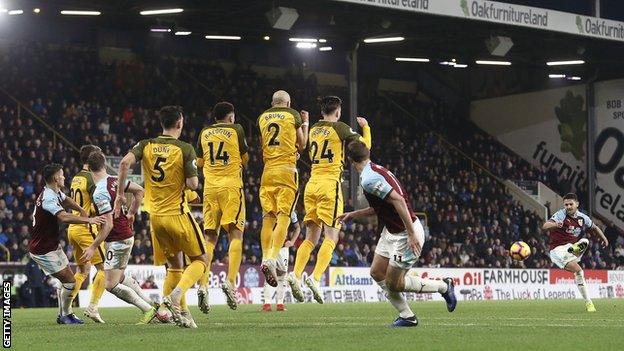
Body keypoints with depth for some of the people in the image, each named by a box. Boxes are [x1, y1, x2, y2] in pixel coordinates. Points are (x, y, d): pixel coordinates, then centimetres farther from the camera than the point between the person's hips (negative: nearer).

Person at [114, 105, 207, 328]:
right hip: (178, 215, -5)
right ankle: (176, 295, -16)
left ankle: (177, 311, 10)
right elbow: (193, 184, -14)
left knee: (174, 265, 19)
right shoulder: (185, 149, -9)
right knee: (200, 260, 8)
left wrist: (120, 194, -5)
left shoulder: (146, 145, 3)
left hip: (155, 216, 5)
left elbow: (125, 162, -13)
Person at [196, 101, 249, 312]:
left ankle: (203, 285, -10)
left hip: (210, 186, 3)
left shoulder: (204, 133, 13)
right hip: (231, 185, -3)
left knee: (209, 237, 3)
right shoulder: (236, 129, 4)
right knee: (235, 234, -5)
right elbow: (245, 159, 9)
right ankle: (230, 282, -21)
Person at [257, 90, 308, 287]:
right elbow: (302, 146, 13)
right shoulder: (293, 116, 4)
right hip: (286, 170, -4)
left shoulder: (262, 118, 14)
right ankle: (272, 259, -22)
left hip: (267, 171, 4)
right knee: (283, 216, -8)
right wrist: (305, 124, 26)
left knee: (268, 217, 5)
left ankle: (266, 257, -4)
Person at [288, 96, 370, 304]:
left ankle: (296, 274, -8)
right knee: (331, 238, -6)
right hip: (330, 183, -6)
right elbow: (365, 145, 4)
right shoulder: (339, 128, -3)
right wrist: (365, 127, 21)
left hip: (312, 184, 6)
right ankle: (316, 278, -22)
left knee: (311, 238, 9)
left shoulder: (313, 129, 13)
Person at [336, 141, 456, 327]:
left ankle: (444, 286, 16)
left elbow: (398, 200, -31)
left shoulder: (368, 179, -23)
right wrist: (353, 214, 25)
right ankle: (407, 316, 15)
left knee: (393, 283, 0)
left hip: (406, 234, -10)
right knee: (377, 273, 9)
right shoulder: (376, 170, 8)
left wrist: (412, 234, -30)